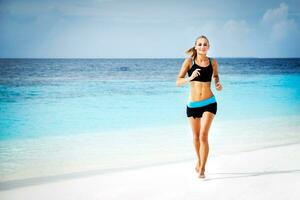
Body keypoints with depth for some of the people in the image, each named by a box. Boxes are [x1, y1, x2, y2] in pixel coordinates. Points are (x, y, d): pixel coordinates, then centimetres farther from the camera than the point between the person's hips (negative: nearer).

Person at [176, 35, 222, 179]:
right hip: (193, 105, 1)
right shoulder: (189, 61, -6)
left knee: (203, 136, -14)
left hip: (209, 103, -1)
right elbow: (178, 82, -10)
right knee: (196, 136, 15)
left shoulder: (212, 62, 0)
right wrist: (190, 78, -28)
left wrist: (218, 84, 1)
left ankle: (202, 169, -6)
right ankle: (199, 161, 41)